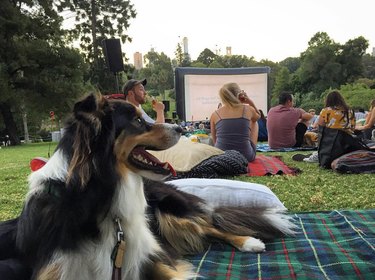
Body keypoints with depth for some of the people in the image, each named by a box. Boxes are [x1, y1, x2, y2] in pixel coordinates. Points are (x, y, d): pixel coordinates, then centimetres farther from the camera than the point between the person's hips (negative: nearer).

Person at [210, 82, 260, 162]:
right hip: (245, 156, -1)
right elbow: (258, 116, 22)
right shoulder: (248, 109, -5)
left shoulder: (215, 115, -3)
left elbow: (214, 141, 8)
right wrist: (250, 102, 9)